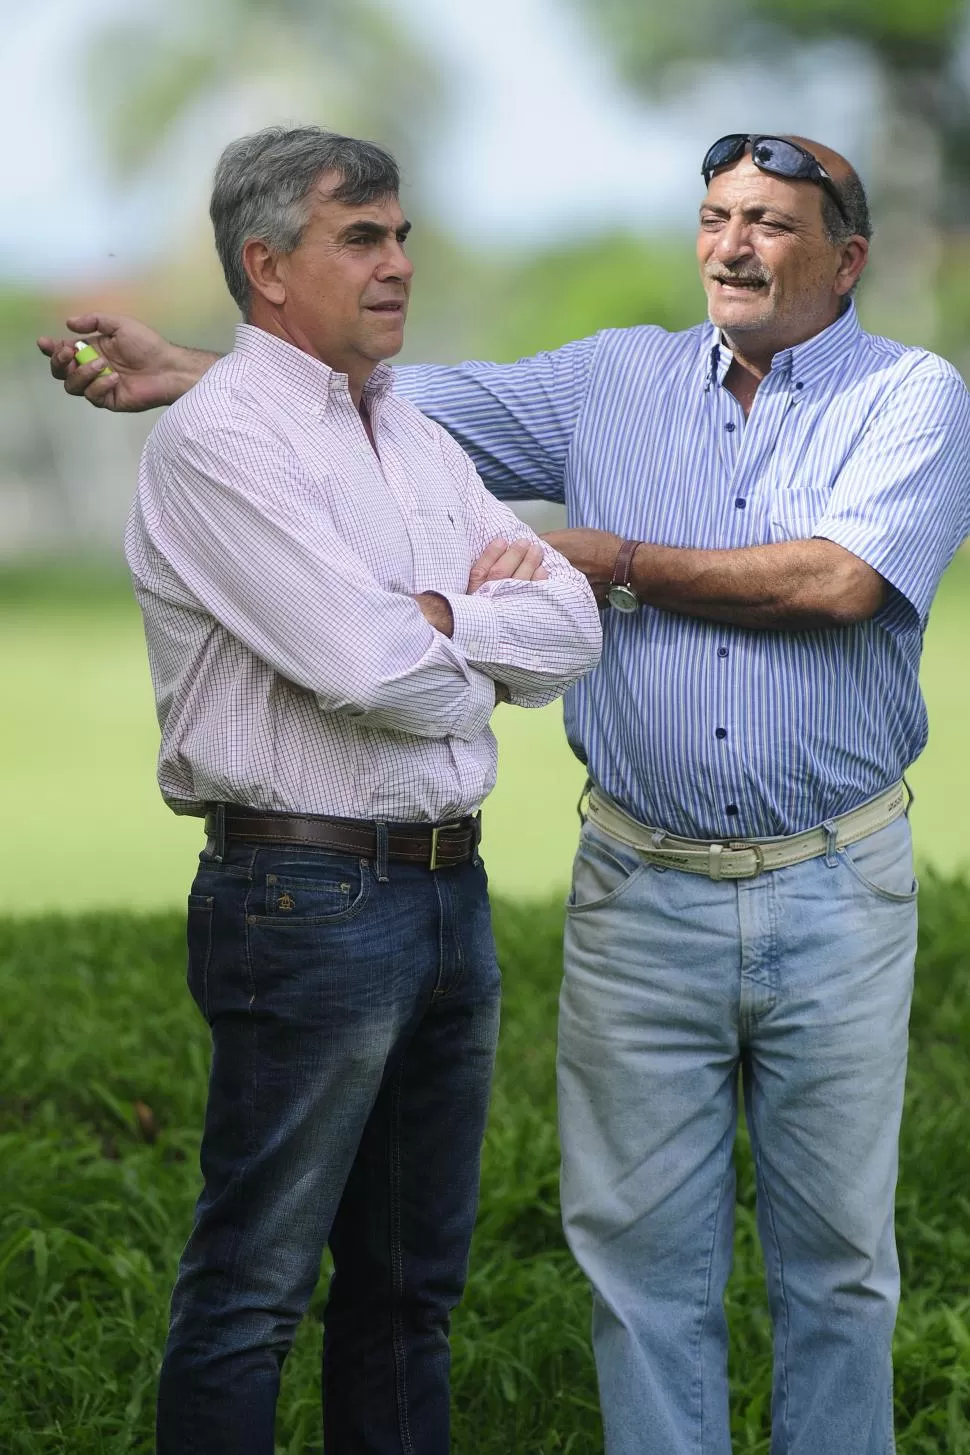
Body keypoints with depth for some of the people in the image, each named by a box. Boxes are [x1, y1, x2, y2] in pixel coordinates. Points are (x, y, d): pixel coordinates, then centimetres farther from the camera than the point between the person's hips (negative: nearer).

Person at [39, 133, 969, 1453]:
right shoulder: (617, 379, 9)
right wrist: (184, 375, -3)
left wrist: (623, 564, -7)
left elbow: (839, 580, -17)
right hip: (642, 891, 2)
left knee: (835, 1254, 8)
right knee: (641, 1247, 5)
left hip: (832, 897, -2)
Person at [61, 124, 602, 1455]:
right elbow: (371, 670, -19)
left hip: (449, 888, 8)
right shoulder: (219, 440, -10)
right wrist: (480, 651, 0)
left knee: (413, 1280, 14)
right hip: (309, 897, -8)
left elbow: (571, 629, 7)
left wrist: (429, 616, -8)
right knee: (254, 1288, -3)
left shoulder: (421, 443, 16)